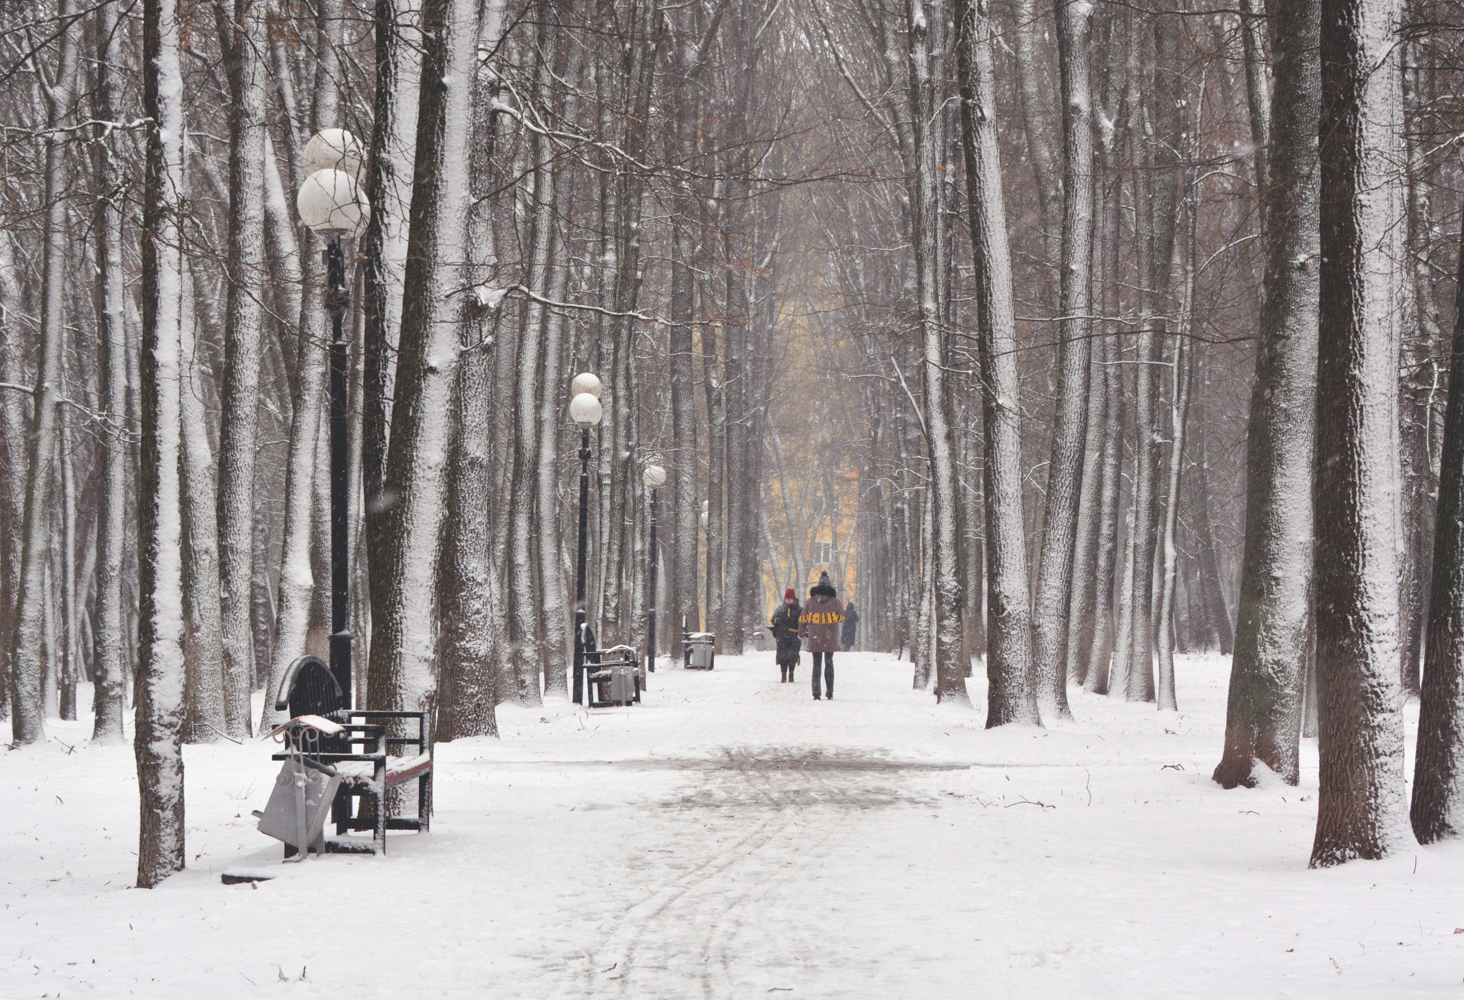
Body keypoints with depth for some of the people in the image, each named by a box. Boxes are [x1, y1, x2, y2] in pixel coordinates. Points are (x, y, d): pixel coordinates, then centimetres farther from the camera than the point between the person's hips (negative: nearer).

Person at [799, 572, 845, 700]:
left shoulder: (811, 601, -1)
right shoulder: (834, 601, -7)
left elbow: (803, 618, 4)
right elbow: (841, 617, 3)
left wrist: (802, 633, 18)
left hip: (814, 638, 1)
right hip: (830, 638, -1)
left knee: (816, 664, 7)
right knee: (829, 663, 12)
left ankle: (816, 693, -1)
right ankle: (830, 692, 9)